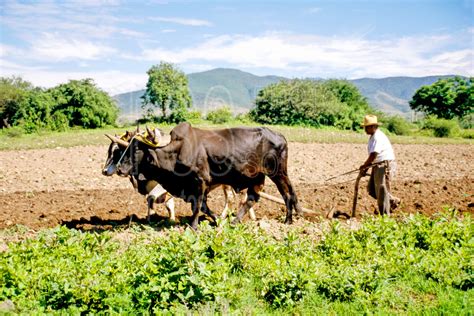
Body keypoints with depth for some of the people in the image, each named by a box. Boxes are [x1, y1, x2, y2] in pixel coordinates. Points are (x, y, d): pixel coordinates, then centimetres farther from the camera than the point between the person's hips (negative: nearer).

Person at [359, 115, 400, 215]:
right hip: (378, 166, 10)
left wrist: (364, 166, -11)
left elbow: (373, 155, -23)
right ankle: (393, 200, 25)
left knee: (381, 191, -4)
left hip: (385, 165, -10)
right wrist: (366, 167, 13)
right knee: (371, 189, 12)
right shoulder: (373, 137, 14)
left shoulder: (378, 137, -19)